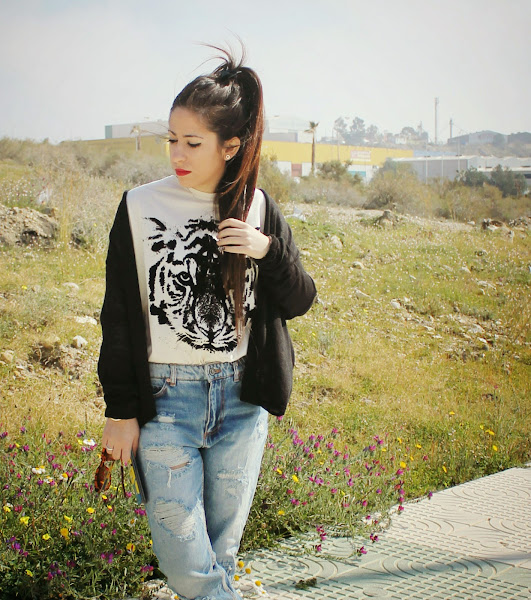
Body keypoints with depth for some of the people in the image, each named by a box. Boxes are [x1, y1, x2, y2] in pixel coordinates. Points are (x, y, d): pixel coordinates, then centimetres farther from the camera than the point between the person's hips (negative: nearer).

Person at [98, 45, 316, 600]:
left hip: (241, 398, 2)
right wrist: (120, 409, 0)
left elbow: (298, 303, 6)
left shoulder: (256, 208, 2)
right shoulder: (141, 207, -3)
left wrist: (270, 251, -13)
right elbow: (119, 318, 1)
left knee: (222, 555, 13)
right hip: (164, 397, -2)